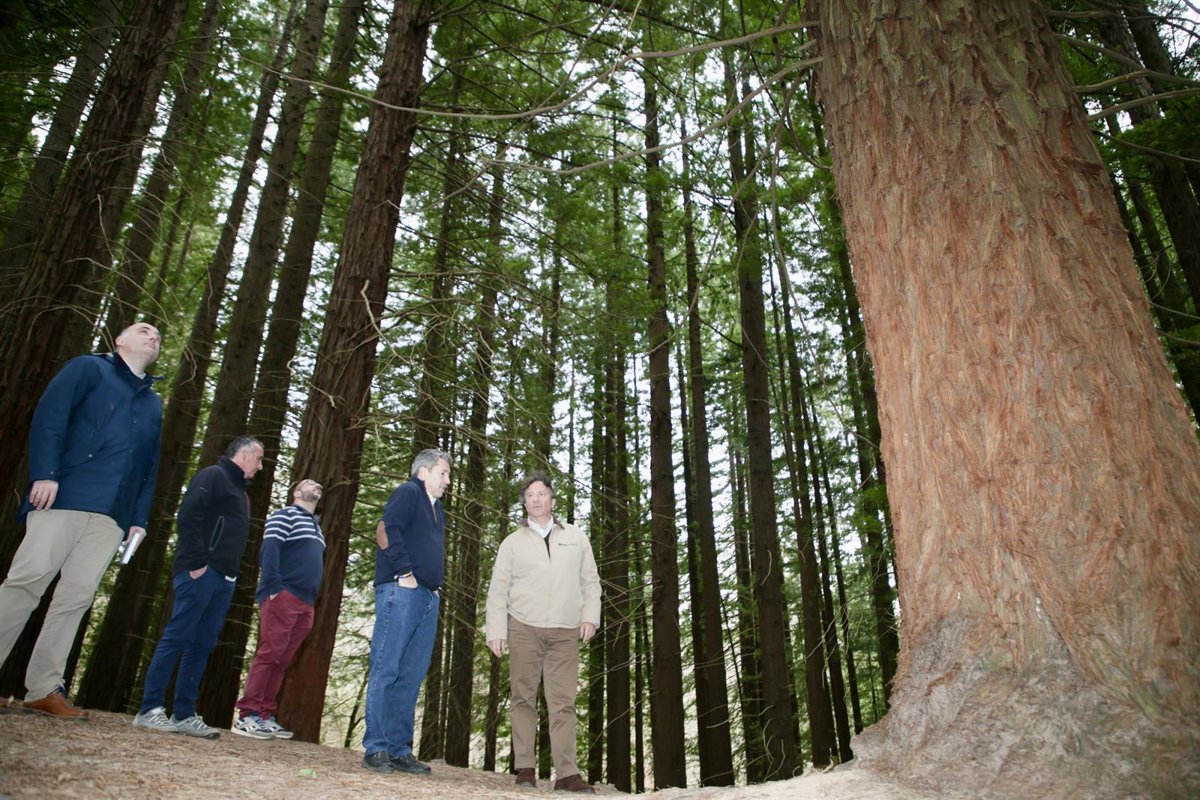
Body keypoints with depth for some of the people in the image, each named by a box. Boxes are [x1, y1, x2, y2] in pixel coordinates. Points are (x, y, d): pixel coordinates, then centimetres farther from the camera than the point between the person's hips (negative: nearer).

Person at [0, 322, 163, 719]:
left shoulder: (154, 405, 25)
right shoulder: (88, 367, 10)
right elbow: (49, 416, -3)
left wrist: (140, 518, 9)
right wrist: (45, 474, -16)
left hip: (113, 516, 5)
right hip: (65, 496, -4)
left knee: (76, 597, 2)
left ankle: (44, 689, 6)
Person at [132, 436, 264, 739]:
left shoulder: (239, 491, 25)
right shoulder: (213, 476, -3)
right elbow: (187, 517, -15)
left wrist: (232, 573, 11)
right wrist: (197, 562, -18)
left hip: (223, 579, 9)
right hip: (201, 574, -9)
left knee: (202, 646, 8)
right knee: (177, 637, -7)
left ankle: (184, 714, 13)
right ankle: (149, 710, 0)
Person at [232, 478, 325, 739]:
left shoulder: (316, 526, 27)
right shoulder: (284, 516, 3)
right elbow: (269, 550, -11)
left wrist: (312, 602, 17)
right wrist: (272, 588, -21)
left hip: (305, 603, 8)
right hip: (283, 596, -8)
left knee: (282, 661, 6)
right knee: (268, 655, -11)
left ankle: (265, 716, 9)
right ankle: (247, 716, -8)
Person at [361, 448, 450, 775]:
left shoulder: (437, 509, 25)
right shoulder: (408, 493, 0)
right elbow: (387, 531, -15)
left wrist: (437, 587, 15)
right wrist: (405, 573, -16)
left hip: (428, 599, 8)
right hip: (401, 592, -8)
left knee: (411, 677, 7)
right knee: (385, 671, -5)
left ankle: (399, 750, 12)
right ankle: (375, 749, 0)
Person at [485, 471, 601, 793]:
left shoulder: (576, 537, 12)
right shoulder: (513, 542, 9)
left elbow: (590, 580, 12)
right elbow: (498, 589, 5)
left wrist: (590, 615, 0)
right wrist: (495, 630, -3)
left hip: (565, 632, 0)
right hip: (524, 628, 0)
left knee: (563, 701, -3)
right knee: (524, 698, 3)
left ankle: (567, 774, -2)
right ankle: (524, 768, 11)